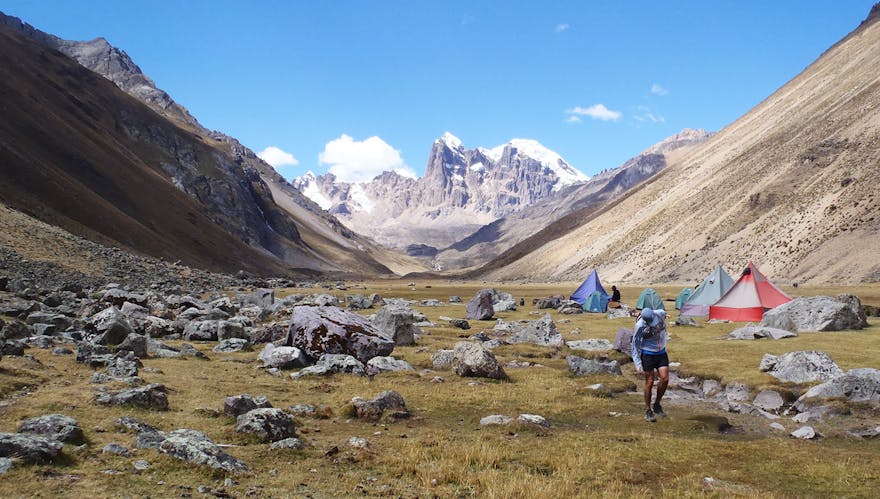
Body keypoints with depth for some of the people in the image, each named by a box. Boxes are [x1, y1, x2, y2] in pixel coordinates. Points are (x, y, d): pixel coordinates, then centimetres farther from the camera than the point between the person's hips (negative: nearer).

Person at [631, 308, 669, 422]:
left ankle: (657, 404, 12)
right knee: (649, 382, -2)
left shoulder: (661, 314, -12)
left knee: (665, 379, -8)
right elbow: (635, 346, -16)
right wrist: (638, 364, -22)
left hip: (661, 353, 4)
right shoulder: (640, 326, -23)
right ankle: (648, 410, 12)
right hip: (648, 354, -4)